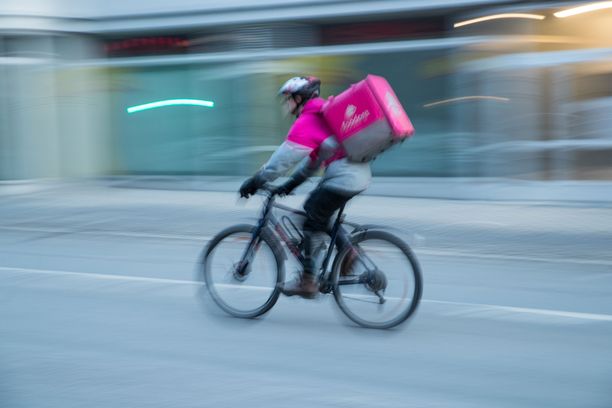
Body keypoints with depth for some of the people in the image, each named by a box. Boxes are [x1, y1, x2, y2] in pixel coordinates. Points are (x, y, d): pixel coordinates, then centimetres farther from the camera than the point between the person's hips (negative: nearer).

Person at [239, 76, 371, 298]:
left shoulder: (306, 122, -9)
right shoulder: (323, 114, 21)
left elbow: (283, 158, -11)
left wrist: (255, 181, -3)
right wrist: (290, 184, 24)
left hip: (343, 178, -9)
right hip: (359, 173, 9)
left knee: (309, 224, 1)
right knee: (315, 212, 22)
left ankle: (308, 282, 3)